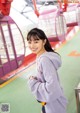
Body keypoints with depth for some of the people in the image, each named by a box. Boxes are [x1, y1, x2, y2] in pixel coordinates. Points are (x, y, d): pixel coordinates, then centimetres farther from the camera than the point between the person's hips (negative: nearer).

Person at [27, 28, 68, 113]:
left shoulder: (44, 59, -28)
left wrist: (33, 83, -20)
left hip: (54, 104, -8)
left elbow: (52, 88, -32)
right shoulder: (40, 57, 0)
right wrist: (35, 79, -3)